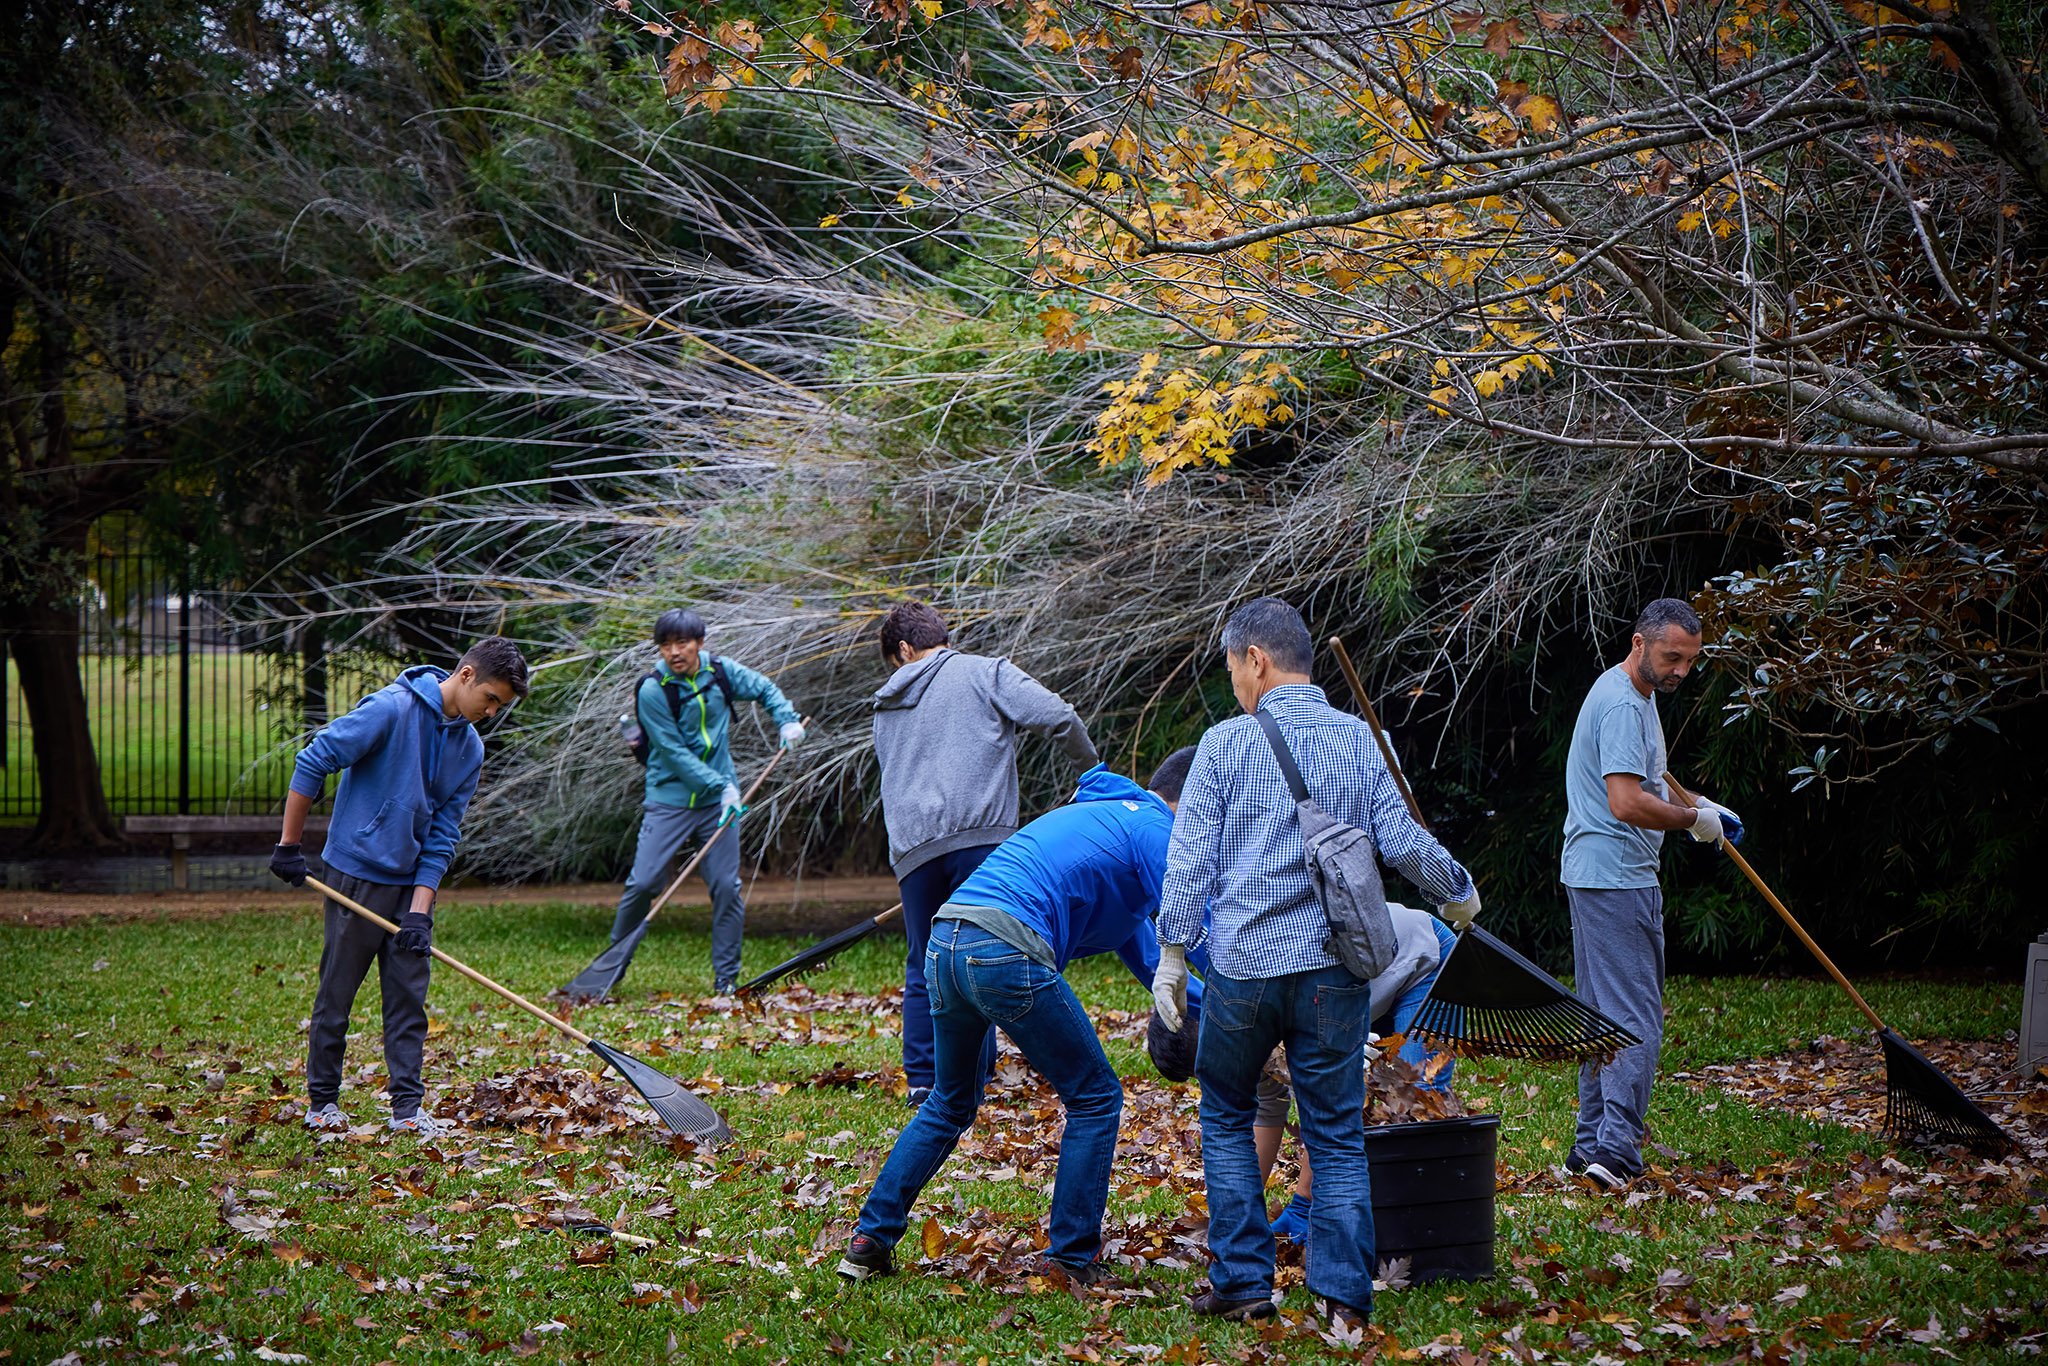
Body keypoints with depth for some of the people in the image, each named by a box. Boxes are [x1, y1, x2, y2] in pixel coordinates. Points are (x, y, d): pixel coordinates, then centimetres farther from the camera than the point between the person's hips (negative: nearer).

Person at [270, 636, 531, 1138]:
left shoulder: (470, 748, 4)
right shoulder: (392, 709, -17)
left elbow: (442, 836, 4)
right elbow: (312, 763, -14)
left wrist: (421, 909, -6)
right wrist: (289, 846, -11)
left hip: (413, 882, 6)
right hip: (356, 873, -6)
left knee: (409, 996, 4)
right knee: (337, 992, 3)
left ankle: (407, 1106, 8)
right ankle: (321, 1101, 16)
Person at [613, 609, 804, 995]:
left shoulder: (722, 672, 0)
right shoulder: (652, 691, -12)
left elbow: (764, 688, 20)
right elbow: (674, 753, -15)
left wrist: (787, 720, 2)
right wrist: (722, 786, -20)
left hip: (718, 802, 3)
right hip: (669, 800, -3)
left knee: (727, 887, -1)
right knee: (643, 882, -9)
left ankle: (726, 976, 9)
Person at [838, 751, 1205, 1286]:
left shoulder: (1094, 813, 34)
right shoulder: (1155, 831, 5)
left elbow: (1141, 948, 38)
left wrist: (1201, 1006, 36)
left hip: (944, 940, 9)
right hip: (1008, 952, -9)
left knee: (949, 1103, 26)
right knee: (1094, 1098, 9)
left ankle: (869, 1242, 21)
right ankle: (1073, 1258, 9)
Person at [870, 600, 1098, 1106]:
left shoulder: (887, 709, 25)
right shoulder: (986, 673, 9)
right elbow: (1057, 717, -4)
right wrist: (1093, 770, 13)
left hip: (911, 848, 5)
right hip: (978, 835, -4)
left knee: (923, 969, 14)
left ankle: (922, 1082, 14)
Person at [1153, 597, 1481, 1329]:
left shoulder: (1226, 743, -3)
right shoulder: (1358, 739, 3)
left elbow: (1190, 856, -4)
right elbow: (1401, 840, -1)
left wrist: (1173, 953, 3)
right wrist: (1459, 892, 17)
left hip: (1243, 964, -1)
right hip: (1333, 966, 2)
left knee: (1226, 1117, 17)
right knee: (1337, 1132, 8)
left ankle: (1243, 1281, 13)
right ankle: (1343, 1293, 1)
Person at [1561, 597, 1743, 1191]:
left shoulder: (1632, 694, 17)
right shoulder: (1623, 705, -18)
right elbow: (1627, 803, -27)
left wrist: (1700, 806, 18)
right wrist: (1694, 820, -14)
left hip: (1594, 876, 11)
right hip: (1617, 879, -11)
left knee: (1604, 1014, 14)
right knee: (1636, 1020, -11)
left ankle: (1591, 1143, 18)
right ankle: (1615, 1149, -15)